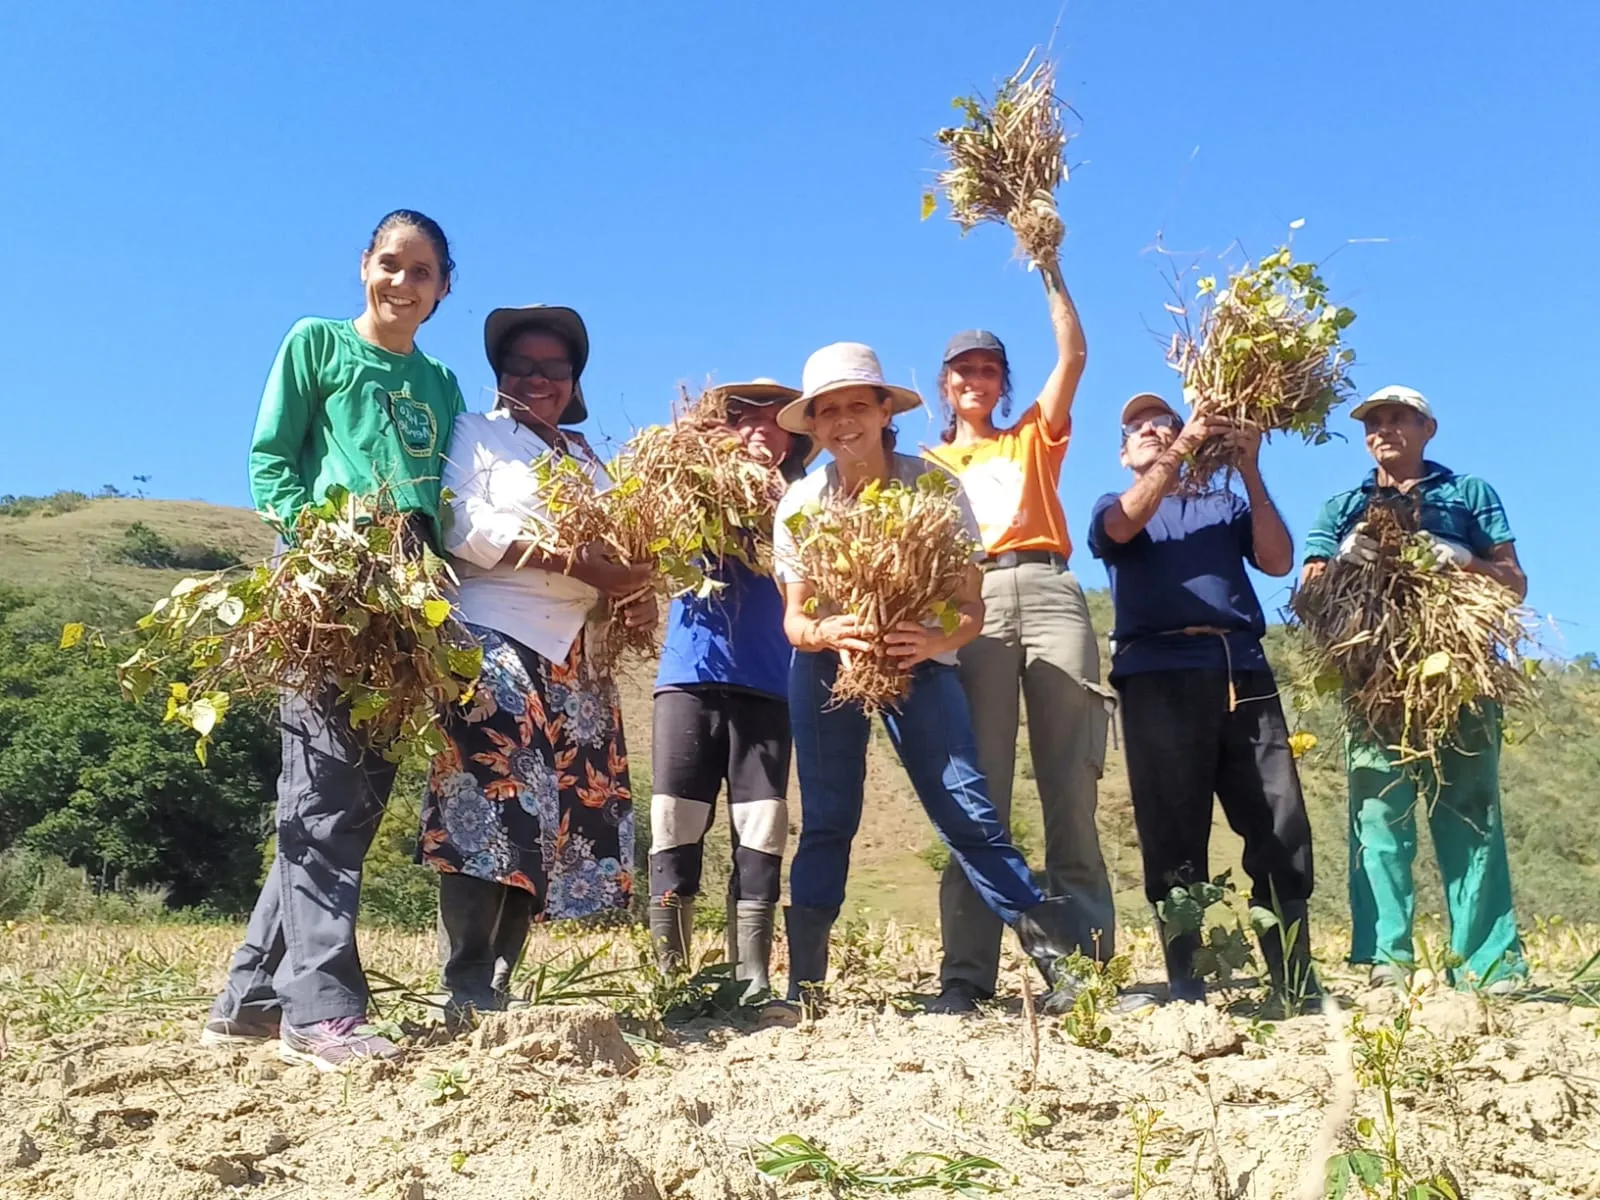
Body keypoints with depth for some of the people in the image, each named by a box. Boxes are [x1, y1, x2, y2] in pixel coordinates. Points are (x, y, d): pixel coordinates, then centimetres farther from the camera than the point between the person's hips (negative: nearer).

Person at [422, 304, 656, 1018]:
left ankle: (498, 981, 7)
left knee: (566, 814, 1)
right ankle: (467, 991, -12)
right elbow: (466, 528, -10)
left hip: (576, 654, 6)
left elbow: (610, 548, 22)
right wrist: (574, 562, -18)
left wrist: (634, 595, -2)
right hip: (496, 639, -6)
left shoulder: (588, 457, 25)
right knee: (493, 803, -16)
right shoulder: (475, 434, 7)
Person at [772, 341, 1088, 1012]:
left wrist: (937, 640, -36)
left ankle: (1059, 964, -7)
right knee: (826, 819, 0)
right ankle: (803, 984, 9)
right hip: (826, 663, 2)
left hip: (919, 660, -1)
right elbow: (794, 619, -7)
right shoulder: (801, 503, -9)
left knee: (967, 809, -12)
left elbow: (971, 607, -14)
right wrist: (831, 633, -30)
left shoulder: (936, 487, -14)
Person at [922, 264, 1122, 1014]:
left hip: (1049, 593, 1)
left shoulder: (1034, 439, 25)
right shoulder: (928, 463, 24)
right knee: (977, 794, -9)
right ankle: (966, 975, -11)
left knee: (1072, 790, -6)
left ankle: (1087, 964, -6)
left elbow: (1073, 356, 15)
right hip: (970, 606, 0)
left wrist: (1048, 270, 14)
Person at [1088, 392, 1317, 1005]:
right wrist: (1181, 450, -10)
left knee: (1282, 831, -4)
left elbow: (1279, 560, 7)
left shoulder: (1226, 505, 26)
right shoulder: (1113, 508, 21)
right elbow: (1124, 525, -5)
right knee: (1173, 835, -5)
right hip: (1159, 676, -2)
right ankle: (1187, 986, 0)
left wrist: (1250, 471, 1)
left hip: (1244, 672, 2)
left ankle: (1297, 986, 1)